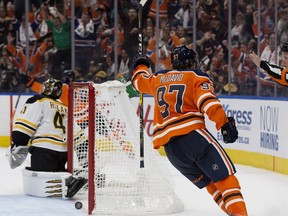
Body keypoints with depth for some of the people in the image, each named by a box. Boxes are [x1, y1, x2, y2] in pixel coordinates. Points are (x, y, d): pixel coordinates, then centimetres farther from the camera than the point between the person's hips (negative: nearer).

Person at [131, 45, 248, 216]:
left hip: (168, 144, 6)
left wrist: (141, 65, 62)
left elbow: (140, 81, 42)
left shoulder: (158, 78, 21)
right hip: (192, 134, -6)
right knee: (225, 175, -10)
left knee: (209, 182, 11)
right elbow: (207, 101, -12)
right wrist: (224, 123, -17)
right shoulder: (197, 77, 6)